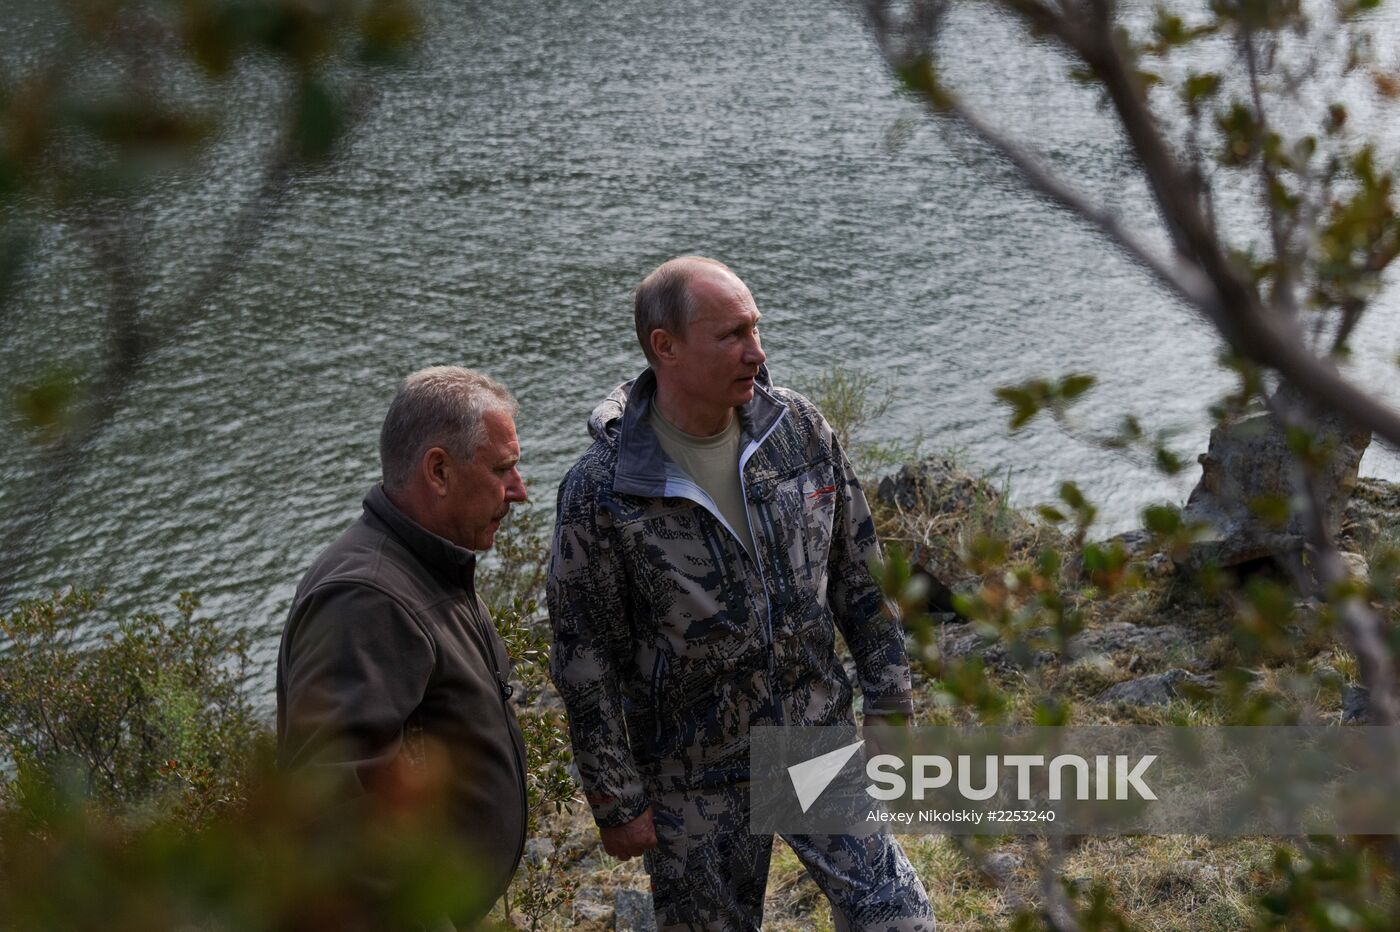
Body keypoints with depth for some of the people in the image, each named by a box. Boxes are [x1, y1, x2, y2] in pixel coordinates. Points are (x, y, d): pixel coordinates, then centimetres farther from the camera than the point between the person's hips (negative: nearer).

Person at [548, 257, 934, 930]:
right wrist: (616, 802, -8)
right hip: (696, 782, -3)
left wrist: (889, 705, 7)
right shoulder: (601, 491, -17)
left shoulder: (800, 429, -6)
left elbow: (860, 580, 5)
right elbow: (587, 663, -11)